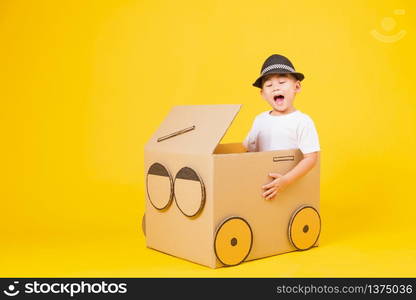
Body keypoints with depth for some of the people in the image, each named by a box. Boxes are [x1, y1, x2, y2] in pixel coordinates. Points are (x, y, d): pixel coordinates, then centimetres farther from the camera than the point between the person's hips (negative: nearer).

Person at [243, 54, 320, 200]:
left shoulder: (303, 121, -8)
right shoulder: (260, 120, 8)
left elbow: (311, 158, -13)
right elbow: (247, 147, 17)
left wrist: (286, 180, -23)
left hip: (293, 184, -4)